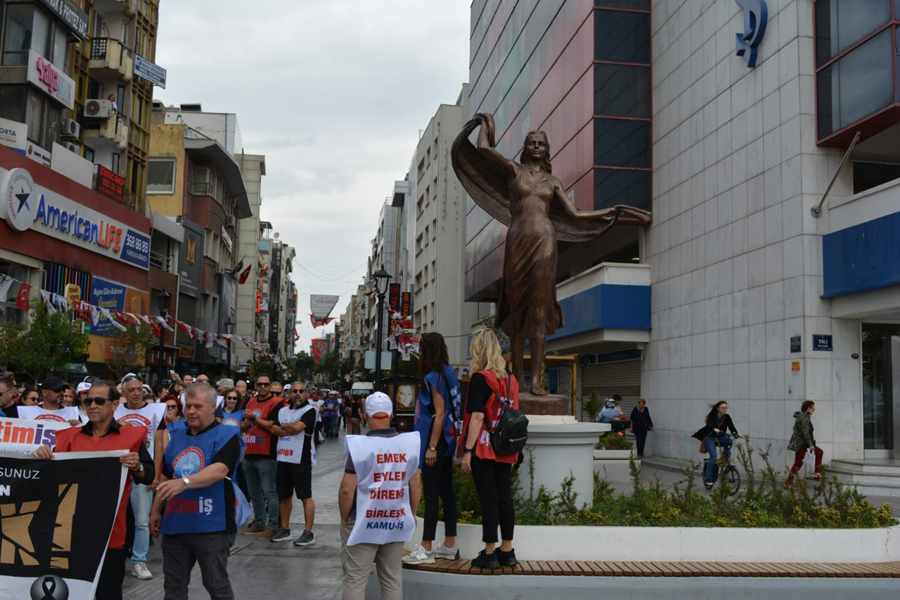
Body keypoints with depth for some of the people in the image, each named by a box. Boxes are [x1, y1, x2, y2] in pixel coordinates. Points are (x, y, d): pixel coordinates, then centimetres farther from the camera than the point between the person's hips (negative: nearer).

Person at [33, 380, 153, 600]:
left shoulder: (131, 437, 0)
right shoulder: (69, 437, 8)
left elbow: (149, 477, -6)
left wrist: (137, 467, -26)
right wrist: (44, 457, -13)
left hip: (110, 532, -3)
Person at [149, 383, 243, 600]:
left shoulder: (226, 435, -7)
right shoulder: (177, 437, 13)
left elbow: (219, 470, -24)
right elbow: (165, 478, 21)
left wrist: (184, 482, -37)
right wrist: (156, 510, 16)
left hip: (211, 525, -6)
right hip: (175, 524, 6)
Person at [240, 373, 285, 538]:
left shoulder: (275, 403, -8)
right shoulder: (251, 403, 16)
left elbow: (272, 426, -20)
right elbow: (242, 427, 18)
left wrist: (254, 417, -11)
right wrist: (246, 421, -5)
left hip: (266, 455, -8)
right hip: (250, 454, 8)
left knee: (269, 492, -6)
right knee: (254, 492, 15)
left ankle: (273, 526, -2)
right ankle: (259, 523, 26)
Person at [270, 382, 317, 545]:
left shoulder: (309, 411, -5)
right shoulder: (282, 411, 14)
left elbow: (297, 427, -18)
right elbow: (274, 430, 2)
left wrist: (283, 426, -1)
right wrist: (291, 430, -12)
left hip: (301, 459, -6)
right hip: (283, 458, 7)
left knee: (305, 496, -3)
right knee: (284, 495, 13)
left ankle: (308, 533, -1)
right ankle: (285, 530, 24)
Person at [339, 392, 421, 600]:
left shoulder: (359, 445, -14)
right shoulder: (407, 444, -1)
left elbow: (347, 489, -14)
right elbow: (416, 486, 5)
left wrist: (344, 518, -1)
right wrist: (412, 514, 18)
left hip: (362, 524, -4)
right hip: (396, 523, 4)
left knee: (355, 579, 5)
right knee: (393, 579, 13)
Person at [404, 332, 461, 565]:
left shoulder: (433, 378, -15)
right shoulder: (449, 372, 10)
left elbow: (439, 413, -19)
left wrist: (432, 446, -19)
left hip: (435, 440, -9)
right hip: (446, 440, 9)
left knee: (431, 494, -5)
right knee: (446, 491, 13)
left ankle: (426, 550, 0)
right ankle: (449, 546, 20)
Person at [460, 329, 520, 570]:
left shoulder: (480, 378, -10)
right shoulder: (510, 379, 9)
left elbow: (477, 417, -16)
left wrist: (467, 450, -14)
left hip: (483, 449, -6)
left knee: (488, 498, -2)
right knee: (504, 497, 10)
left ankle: (490, 554, 4)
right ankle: (507, 551, 16)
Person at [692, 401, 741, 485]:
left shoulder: (727, 417, -4)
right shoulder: (712, 416, -15)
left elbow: (732, 427, -14)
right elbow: (709, 425, -33)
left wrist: (736, 433, -36)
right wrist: (714, 429, -56)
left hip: (720, 438, 4)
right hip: (710, 438, -4)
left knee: (729, 441, -32)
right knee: (714, 457, -23)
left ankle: (725, 456, -5)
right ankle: (707, 477, -13)